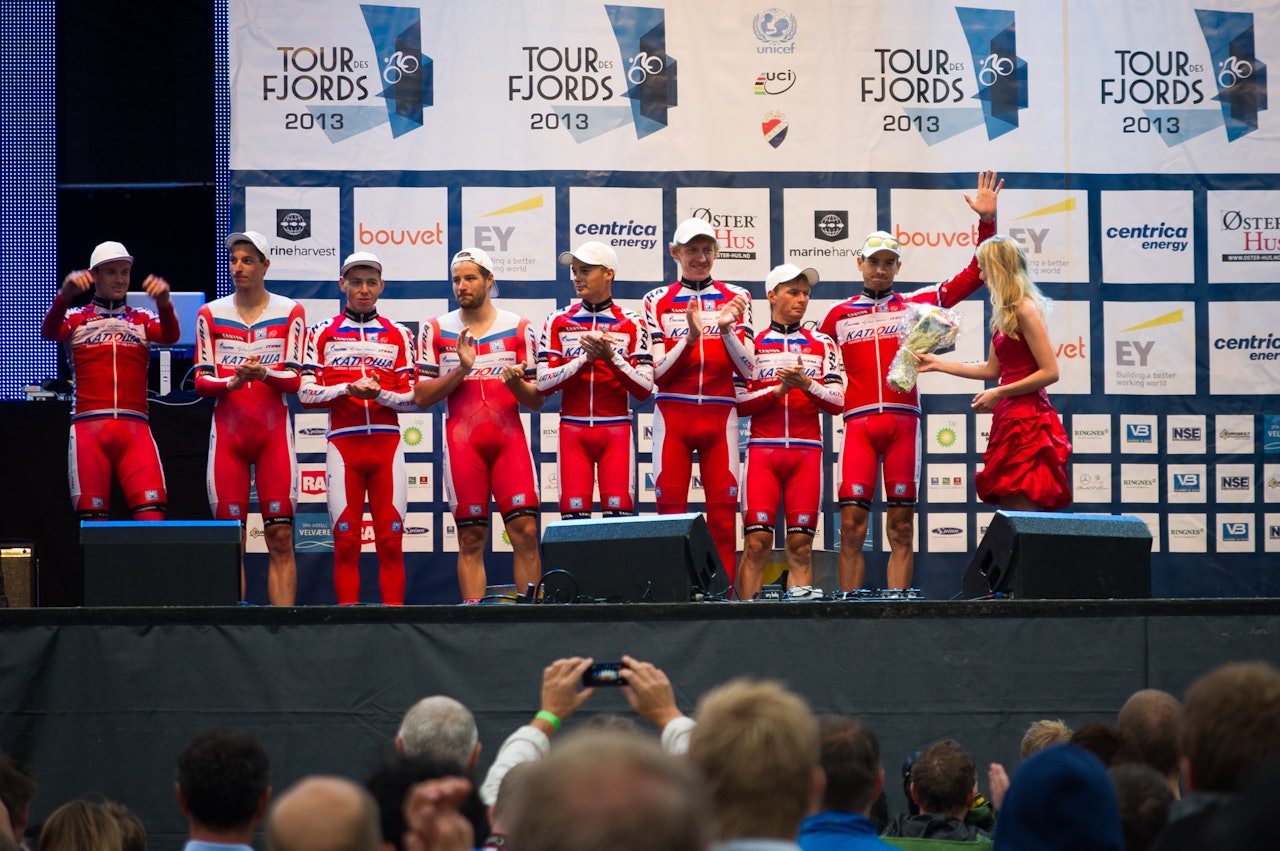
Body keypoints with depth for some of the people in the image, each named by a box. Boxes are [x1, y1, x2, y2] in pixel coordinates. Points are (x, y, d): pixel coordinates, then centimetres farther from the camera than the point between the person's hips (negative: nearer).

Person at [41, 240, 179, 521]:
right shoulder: (76, 319, 12)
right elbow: (48, 331, -10)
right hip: (88, 429, -1)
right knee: (92, 521, -6)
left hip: (135, 432, 1)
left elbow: (170, 336, -5)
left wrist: (164, 302, -28)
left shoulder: (141, 320, 16)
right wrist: (65, 295, -31)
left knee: (153, 517, -14)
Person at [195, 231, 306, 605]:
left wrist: (264, 374, -21)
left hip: (274, 433, -1)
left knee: (280, 537, -6)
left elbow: (294, 379, 0)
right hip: (228, 432, 1)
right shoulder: (211, 314, 9)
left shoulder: (289, 313, 6)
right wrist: (231, 382, -17)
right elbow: (202, 381, 4)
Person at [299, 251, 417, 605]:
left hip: (387, 443, 1)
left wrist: (379, 394, -11)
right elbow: (306, 393, 2)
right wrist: (348, 389, -12)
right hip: (343, 443, -1)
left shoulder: (398, 335, 12)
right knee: (346, 541, -2)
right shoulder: (323, 333, 10)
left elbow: (412, 399, 7)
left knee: (391, 541, -3)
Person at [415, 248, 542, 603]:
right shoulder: (437, 330, 8)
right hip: (462, 442, 0)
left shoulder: (519, 328, 9)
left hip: (509, 439, 0)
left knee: (526, 532, -9)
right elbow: (421, 397, 4)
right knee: (471, 538, -2)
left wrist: (516, 383, -12)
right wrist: (461, 369, -9)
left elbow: (536, 401, 10)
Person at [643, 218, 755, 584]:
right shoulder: (658, 301, 7)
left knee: (723, 515, -3)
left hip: (720, 415, 0)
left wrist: (726, 329, -13)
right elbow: (658, 374, -1)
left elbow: (747, 370, 2)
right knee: (671, 512, -3)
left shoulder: (734, 299, 9)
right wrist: (690, 337, -15)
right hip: (672, 414, 0)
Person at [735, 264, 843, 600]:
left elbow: (836, 403, 5)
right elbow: (738, 403, 2)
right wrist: (778, 389, -10)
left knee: (801, 544, -1)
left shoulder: (822, 345, 13)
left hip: (807, 450, 1)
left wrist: (807, 385, -11)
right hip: (762, 448, -1)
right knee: (757, 542, -8)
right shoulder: (751, 344, 10)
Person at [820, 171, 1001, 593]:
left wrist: (987, 221, 4)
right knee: (851, 526, -6)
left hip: (904, 421, 0)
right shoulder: (839, 314, 16)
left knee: (901, 528, 0)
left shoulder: (916, 304, 13)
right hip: (858, 423, 0)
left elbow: (973, 275, 11)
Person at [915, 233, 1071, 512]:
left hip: (1027, 420, -9)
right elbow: (992, 370, 21)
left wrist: (999, 393, -14)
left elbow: (1049, 372, -16)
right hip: (1010, 417, 9)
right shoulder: (1004, 316, 16)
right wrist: (937, 364, 24)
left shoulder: (1025, 310, -12)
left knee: (1023, 516, -12)